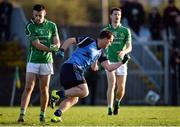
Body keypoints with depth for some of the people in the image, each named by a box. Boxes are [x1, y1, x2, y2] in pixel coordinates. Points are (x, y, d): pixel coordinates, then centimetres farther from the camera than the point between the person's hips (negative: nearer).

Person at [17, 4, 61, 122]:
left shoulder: (52, 26, 4)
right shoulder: (30, 26, -6)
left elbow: (57, 43, 4)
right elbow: (36, 44, -13)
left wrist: (56, 46, -20)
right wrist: (51, 49, -23)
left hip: (46, 61, 2)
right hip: (33, 61, -2)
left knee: (44, 90, 3)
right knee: (28, 88, -11)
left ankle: (43, 114, 16)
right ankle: (22, 114, -14)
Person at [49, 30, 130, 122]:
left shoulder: (100, 53, 19)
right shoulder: (88, 41, -2)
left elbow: (109, 68, 17)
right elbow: (70, 40, -4)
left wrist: (122, 62, 13)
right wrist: (61, 51, -15)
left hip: (77, 71, 9)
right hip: (71, 67, -9)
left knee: (73, 99, 8)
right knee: (84, 92, -20)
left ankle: (56, 116, 0)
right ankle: (58, 94, -23)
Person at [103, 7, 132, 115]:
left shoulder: (126, 31, 4)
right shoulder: (106, 30, 5)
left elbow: (129, 47, -4)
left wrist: (124, 52, -23)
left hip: (121, 62, 1)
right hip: (110, 61, -1)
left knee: (121, 88, 2)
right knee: (111, 85, -18)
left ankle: (117, 103, 32)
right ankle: (110, 108, -21)